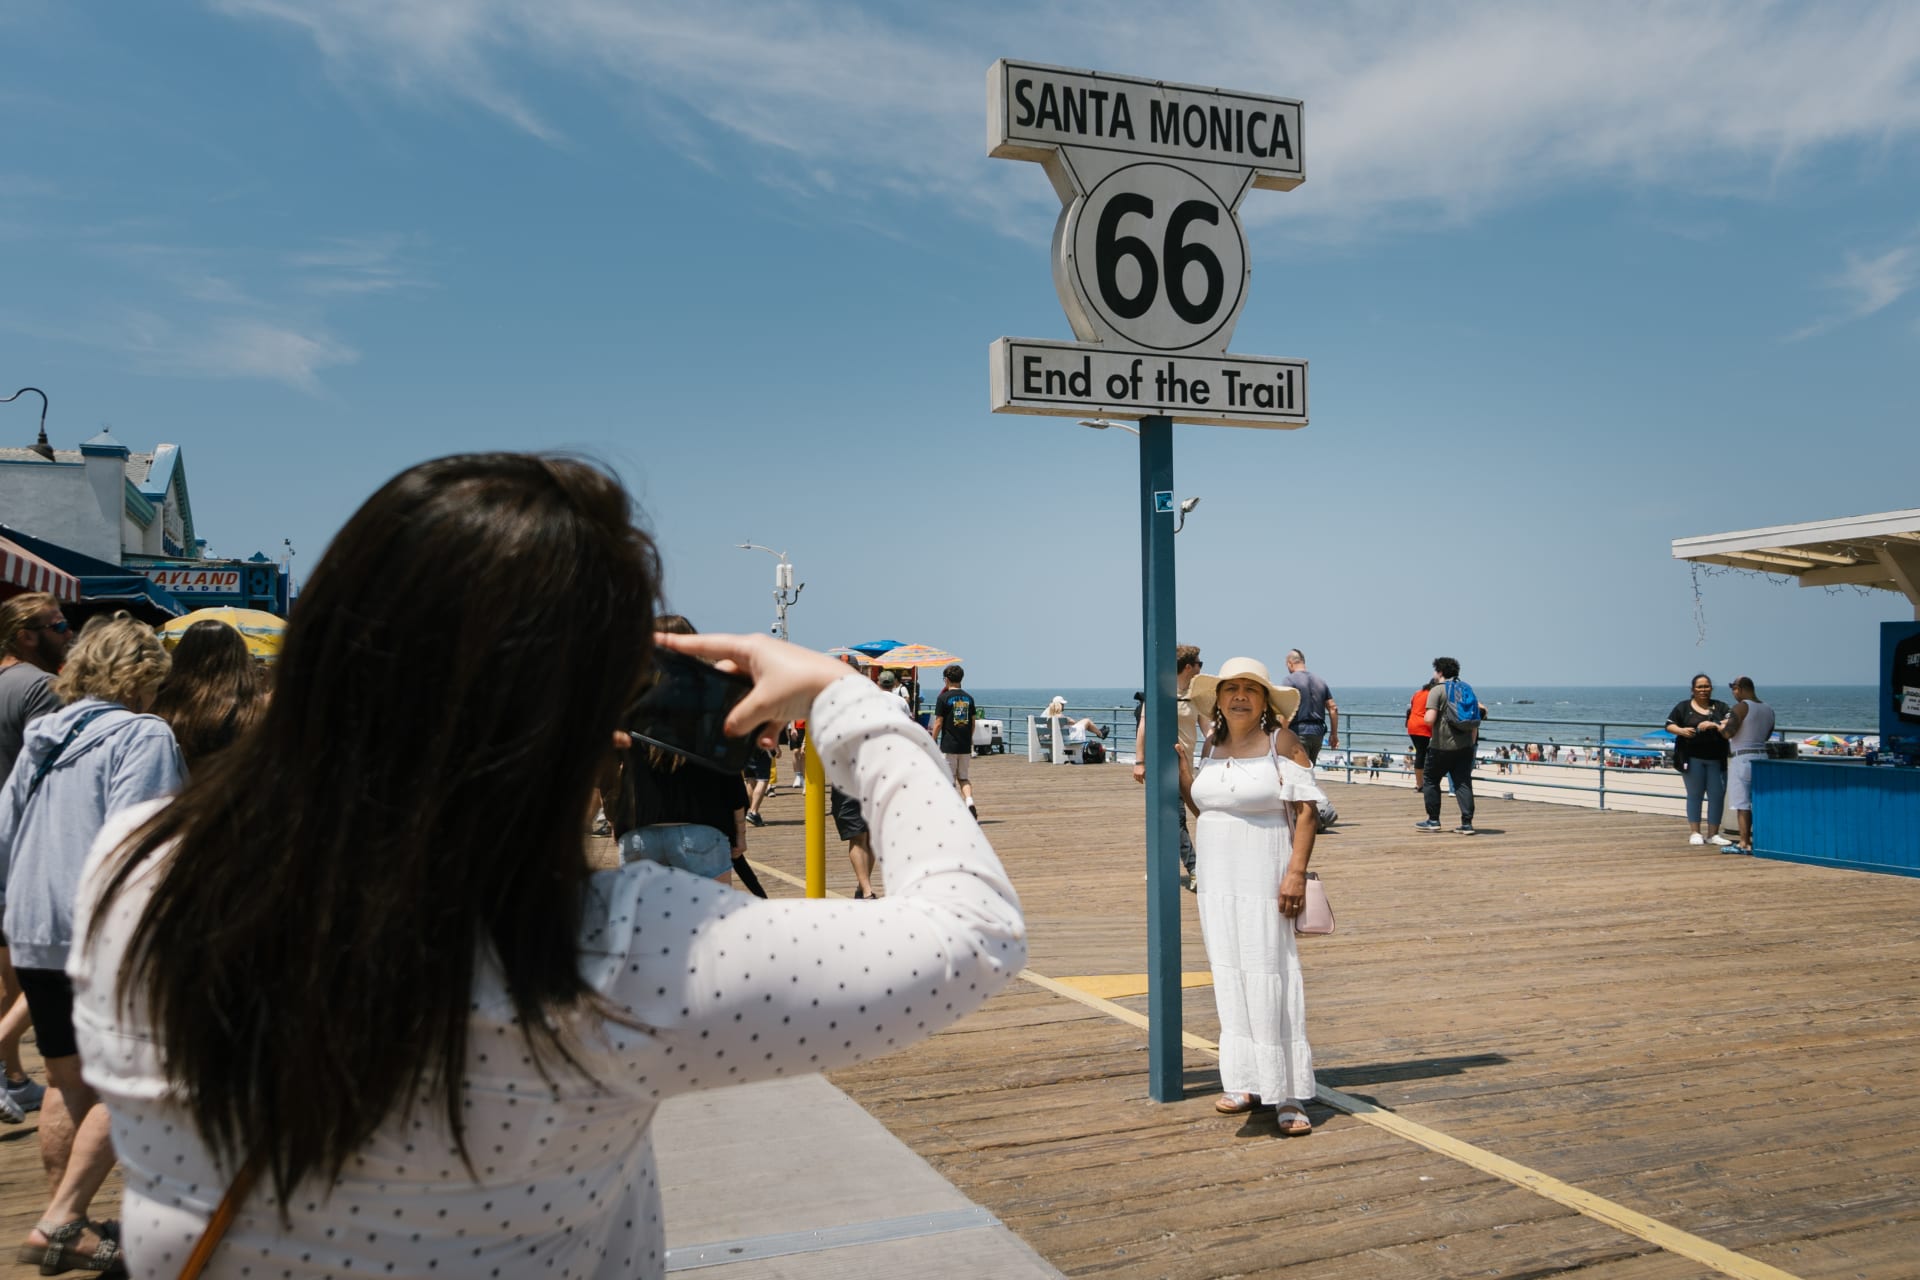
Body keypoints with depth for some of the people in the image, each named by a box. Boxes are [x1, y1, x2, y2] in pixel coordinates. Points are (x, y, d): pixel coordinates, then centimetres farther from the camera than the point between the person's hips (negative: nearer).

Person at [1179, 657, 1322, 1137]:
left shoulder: (1281, 741, -7)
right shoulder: (1212, 744, 10)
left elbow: (1307, 808, -11)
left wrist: (1296, 872, -19)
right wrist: (1181, 768, 5)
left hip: (1265, 879, -6)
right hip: (1217, 878, 6)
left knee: (1270, 979, -7)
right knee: (1230, 977, 8)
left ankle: (1289, 1095, -2)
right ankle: (1247, 1082, 19)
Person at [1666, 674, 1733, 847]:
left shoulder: (1720, 707, 10)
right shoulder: (1683, 707, 7)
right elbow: (1669, 725, 6)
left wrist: (1715, 725, -23)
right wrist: (1681, 731, -14)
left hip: (1717, 759, 2)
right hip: (1692, 758, -2)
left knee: (1717, 795, 1)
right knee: (1695, 794, 2)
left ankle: (1713, 834, 9)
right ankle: (1695, 833, 7)